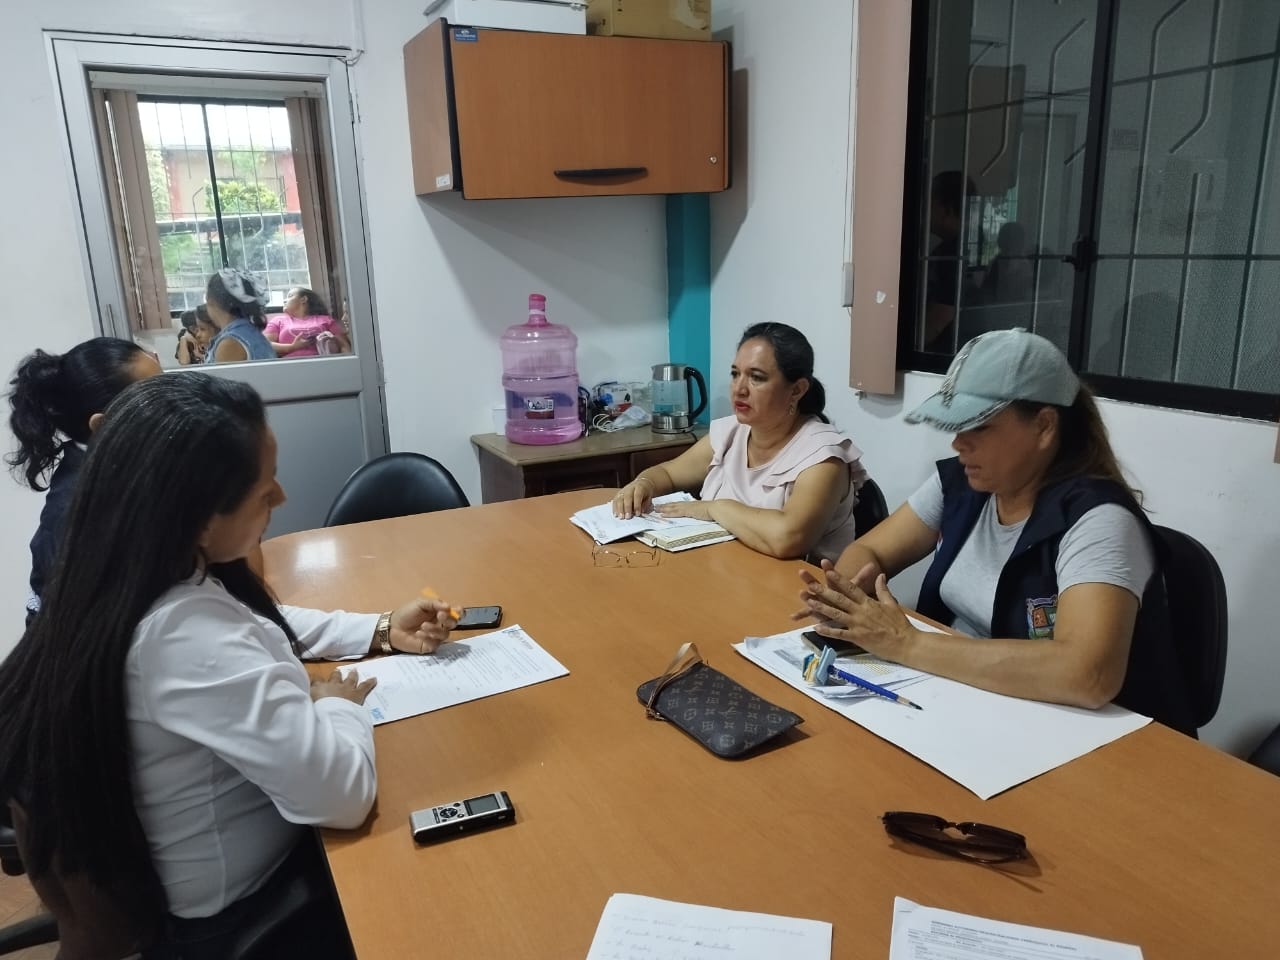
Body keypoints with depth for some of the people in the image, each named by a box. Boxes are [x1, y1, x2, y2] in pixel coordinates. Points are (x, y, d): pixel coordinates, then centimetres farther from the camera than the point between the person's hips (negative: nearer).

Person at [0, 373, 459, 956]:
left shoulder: (129, 582, -8)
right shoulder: (189, 638, -38)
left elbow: (259, 623, 10)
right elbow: (343, 794, -38)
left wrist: (382, 631, 1)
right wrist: (341, 705, -17)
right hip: (229, 910, -7)